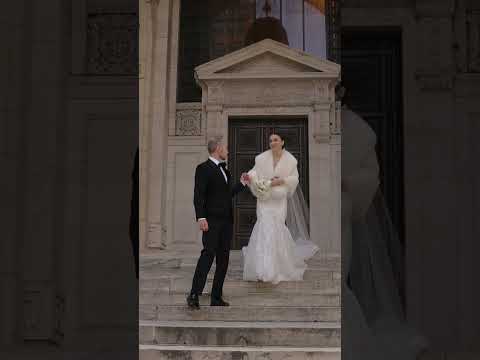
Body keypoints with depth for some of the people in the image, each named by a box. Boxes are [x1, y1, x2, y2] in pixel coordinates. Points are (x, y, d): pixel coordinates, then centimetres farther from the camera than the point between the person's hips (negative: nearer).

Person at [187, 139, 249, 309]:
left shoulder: (224, 170, 20)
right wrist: (201, 217, -21)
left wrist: (242, 183, 23)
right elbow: (198, 195, -12)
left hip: (226, 220, 8)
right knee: (208, 254, -16)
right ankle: (194, 295, -15)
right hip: (212, 220, -8)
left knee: (223, 258, 6)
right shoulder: (203, 168, -5)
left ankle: (216, 297, 11)